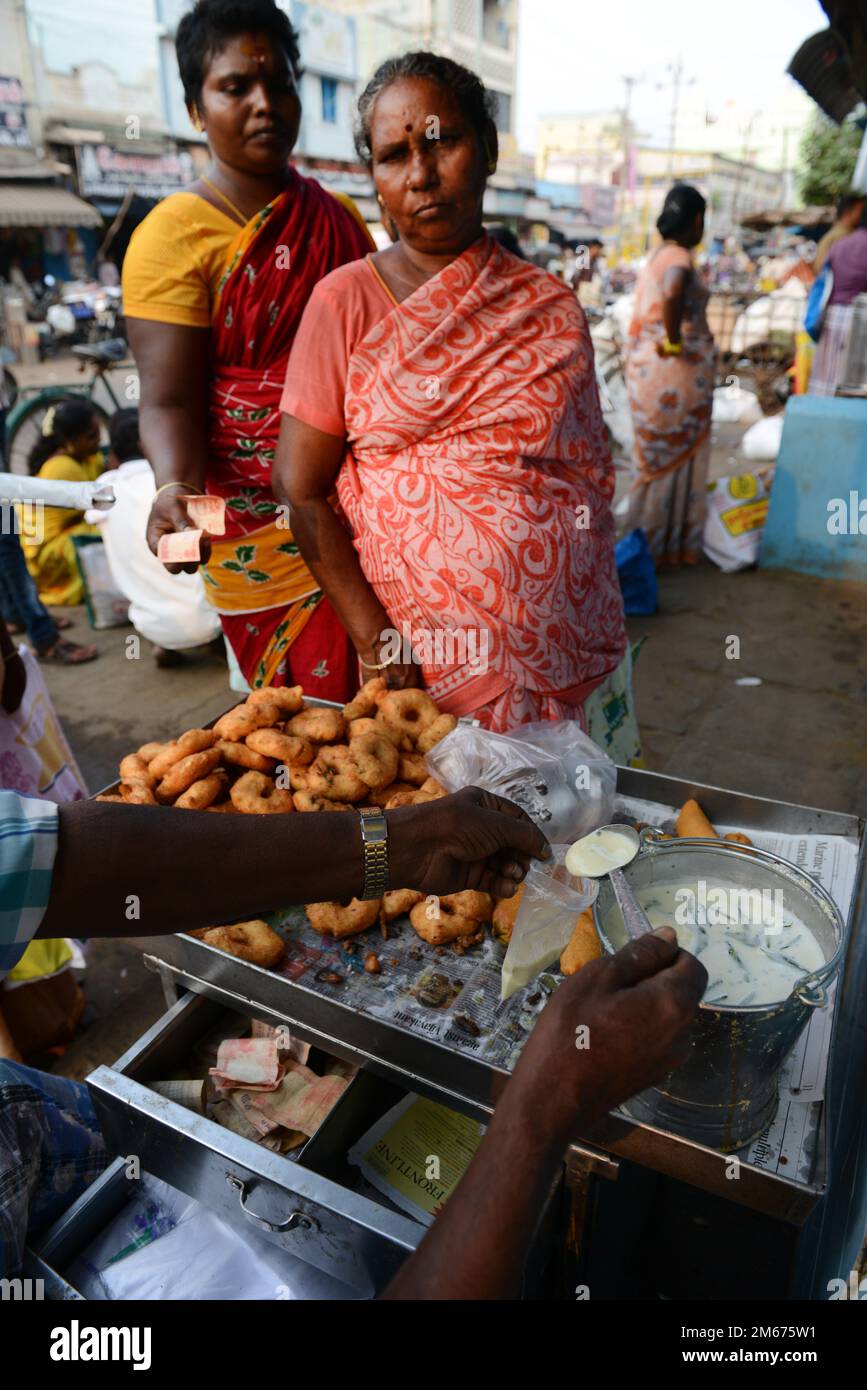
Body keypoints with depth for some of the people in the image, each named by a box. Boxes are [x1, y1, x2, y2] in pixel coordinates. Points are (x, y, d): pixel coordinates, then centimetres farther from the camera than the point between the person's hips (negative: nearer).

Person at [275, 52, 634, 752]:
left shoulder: (551, 306, 7)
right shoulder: (345, 302, -1)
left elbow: (591, 478, 11)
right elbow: (301, 490, -5)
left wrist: (605, 635, 3)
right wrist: (375, 639, -13)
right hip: (427, 664, -2)